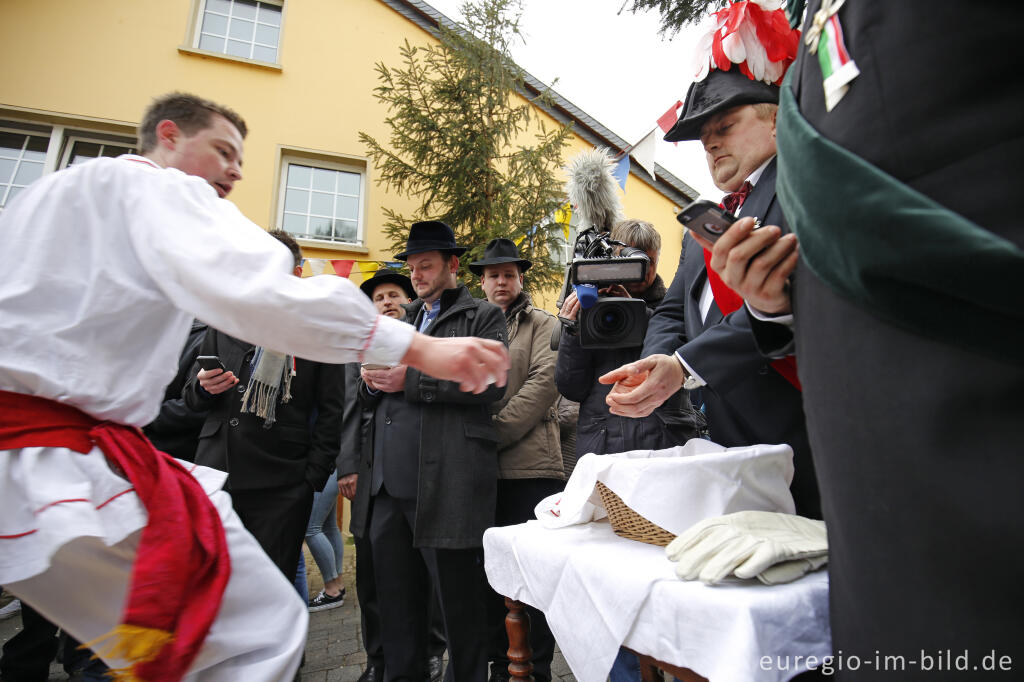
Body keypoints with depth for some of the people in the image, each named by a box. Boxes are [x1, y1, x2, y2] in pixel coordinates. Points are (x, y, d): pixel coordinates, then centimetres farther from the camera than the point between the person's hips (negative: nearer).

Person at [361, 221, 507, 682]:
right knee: (395, 601, 17)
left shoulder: (483, 317, 3)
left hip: (448, 485, -6)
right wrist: (373, 383, 0)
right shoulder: (405, 322, 23)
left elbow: (489, 383, -14)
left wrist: (410, 380, -15)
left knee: (460, 605, 7)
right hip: (391, 485, 7)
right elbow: (372, 398, 23)